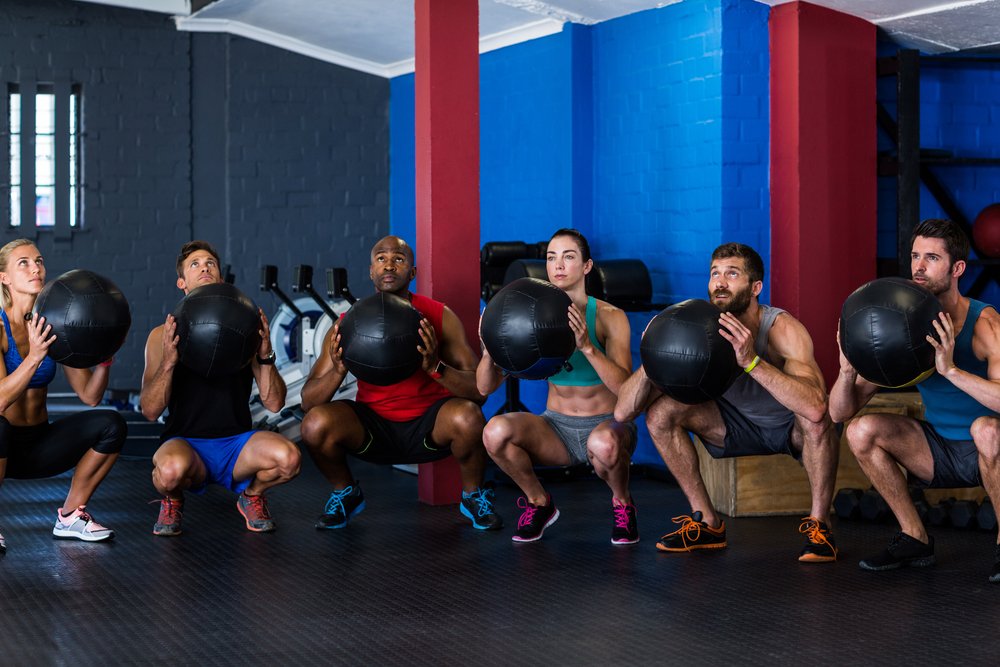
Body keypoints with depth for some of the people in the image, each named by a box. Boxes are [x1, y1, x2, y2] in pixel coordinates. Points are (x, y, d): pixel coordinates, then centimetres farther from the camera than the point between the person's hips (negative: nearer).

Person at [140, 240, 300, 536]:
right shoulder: (164, 336, 2)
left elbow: (274, 404, 1)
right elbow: (150, 411, -6)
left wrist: (265, 355, -14)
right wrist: (169, 361, -20)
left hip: (237, 442, 2)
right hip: (186, 442, -2)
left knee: (287, 457, -31)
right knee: (171, 468, -39)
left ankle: (252, 495, 6)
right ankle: (172, 501, 1)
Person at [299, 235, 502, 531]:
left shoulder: (440, 317, -12)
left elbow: (479, 391, -15)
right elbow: (308, 401, -10)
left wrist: (436, 368, -34)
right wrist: (338, 371, -31)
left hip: (429, 427, -1)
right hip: (372, 427, 1)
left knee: (467, 416, -34)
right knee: (316, 423, -27)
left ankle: (474, 495, 0)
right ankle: (345, 493, 6)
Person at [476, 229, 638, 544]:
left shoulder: (609, 317, -11)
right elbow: (485, 387, -7)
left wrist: (587, 346, -39)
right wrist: (490, 350, -27)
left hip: (606, 424, -3)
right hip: (556, 427, 3)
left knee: (604, 444, -40)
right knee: (496, 431, -28)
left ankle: (622, 503, -4)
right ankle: (538, 502, 1)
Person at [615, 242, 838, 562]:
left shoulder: (782, 328, -31)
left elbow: (815, 406, -51)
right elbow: (623, 412, -23)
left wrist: (751, 361, -55)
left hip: (790, 428, -4)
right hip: (740, 425, 4)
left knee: (815, 420, -38)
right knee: (660, 413, -16)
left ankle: (818, 524, -14)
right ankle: (707, 523, -1)